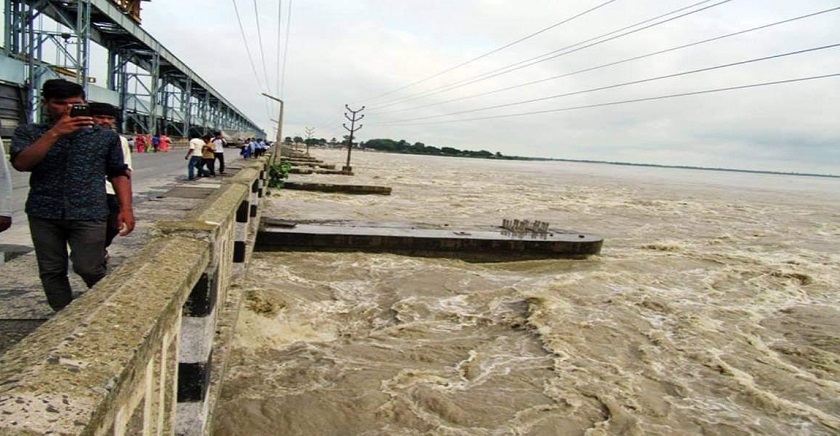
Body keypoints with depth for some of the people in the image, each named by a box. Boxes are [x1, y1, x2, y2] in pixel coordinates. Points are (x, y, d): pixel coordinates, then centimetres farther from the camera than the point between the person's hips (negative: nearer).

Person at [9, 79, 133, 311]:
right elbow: (21, 163, -10)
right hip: (44, 214, 2)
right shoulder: (28, 132, 7)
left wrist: (126, 208, -2)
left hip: (89, 213, -2)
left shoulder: (106, 136, 7)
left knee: (89, 269, -4)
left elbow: (118, 174, 9)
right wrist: (55, 133, -17)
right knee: (51, 272, 7)